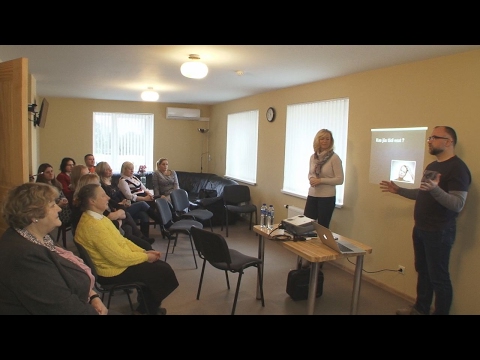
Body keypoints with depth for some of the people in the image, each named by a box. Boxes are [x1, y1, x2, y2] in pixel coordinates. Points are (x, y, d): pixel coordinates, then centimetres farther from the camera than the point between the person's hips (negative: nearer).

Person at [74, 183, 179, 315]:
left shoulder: (97, 217, 4)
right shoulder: (94, 226, -29)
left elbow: (121, 240, 10)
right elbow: (119, 258, -27)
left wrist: (144, 252, 1)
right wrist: (146, 256, -13)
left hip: (117, 260, 9)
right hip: (114, 271, -9)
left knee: (159, 265, 9)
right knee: (163, 270, -2)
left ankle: (146, 307, 24)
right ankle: (149, 309, 22)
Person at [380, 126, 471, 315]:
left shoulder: (457, 168, -15)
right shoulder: (432, 165, 14)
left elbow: (457, 205, -24)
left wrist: (435, 189, -39)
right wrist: (398, 190, 16)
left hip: (439, 232, -9)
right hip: (420, 228, 9)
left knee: (438, 277, 0)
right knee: (423, 272, 17)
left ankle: (441, 312, 15)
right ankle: (420, 309, 30)